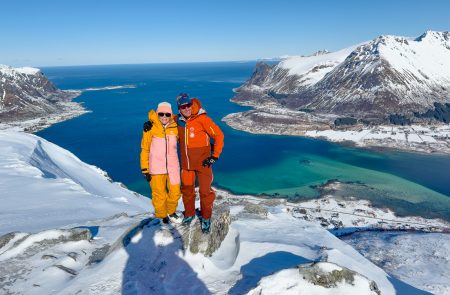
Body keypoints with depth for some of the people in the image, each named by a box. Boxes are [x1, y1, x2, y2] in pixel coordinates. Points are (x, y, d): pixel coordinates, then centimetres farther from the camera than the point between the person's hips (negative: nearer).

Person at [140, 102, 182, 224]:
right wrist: (145, 169, -4)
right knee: (159, 195, 7)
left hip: (173, 167, 3)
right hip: (156, 168, -3)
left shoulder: (175, 127, -1)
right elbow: (145, 149, -3)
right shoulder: (150, 128, -8)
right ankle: (162, 215, 32)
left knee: (175, 193, 10)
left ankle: (171, 212, 37)